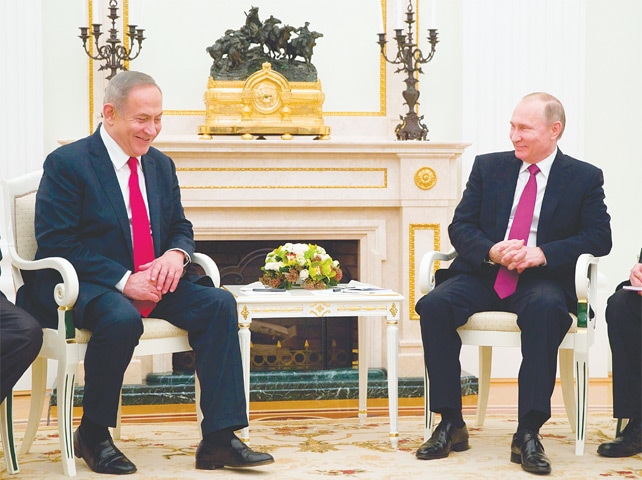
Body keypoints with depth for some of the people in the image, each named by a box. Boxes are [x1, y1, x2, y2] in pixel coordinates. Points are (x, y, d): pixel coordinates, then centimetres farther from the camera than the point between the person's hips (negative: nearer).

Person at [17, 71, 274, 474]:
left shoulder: (161, 166, 14)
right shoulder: (67, 163, -7)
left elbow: (181, 227, 19)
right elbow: (56, 243, -14)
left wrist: (176, 254, -8)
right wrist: (123, 281, -23)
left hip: (152, 285, 7)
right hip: (84, 287, -6)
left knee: (219, 302, -17)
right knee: (123, 319, -38)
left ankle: (219, 439, -18)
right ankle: (92, 435, -13)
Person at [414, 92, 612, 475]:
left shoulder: (585, 178, 6)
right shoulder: (488, 166, 12)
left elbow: (600, 237, -2)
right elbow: (460, 226, 7)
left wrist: (542, 254, -17)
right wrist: (491, 252, -15)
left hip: (541, 279, -2)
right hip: (483, 274, 3)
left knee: (545, 308, -39)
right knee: (434, 305, -28)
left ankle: (529, 434, -32)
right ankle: (451, 425, -19)